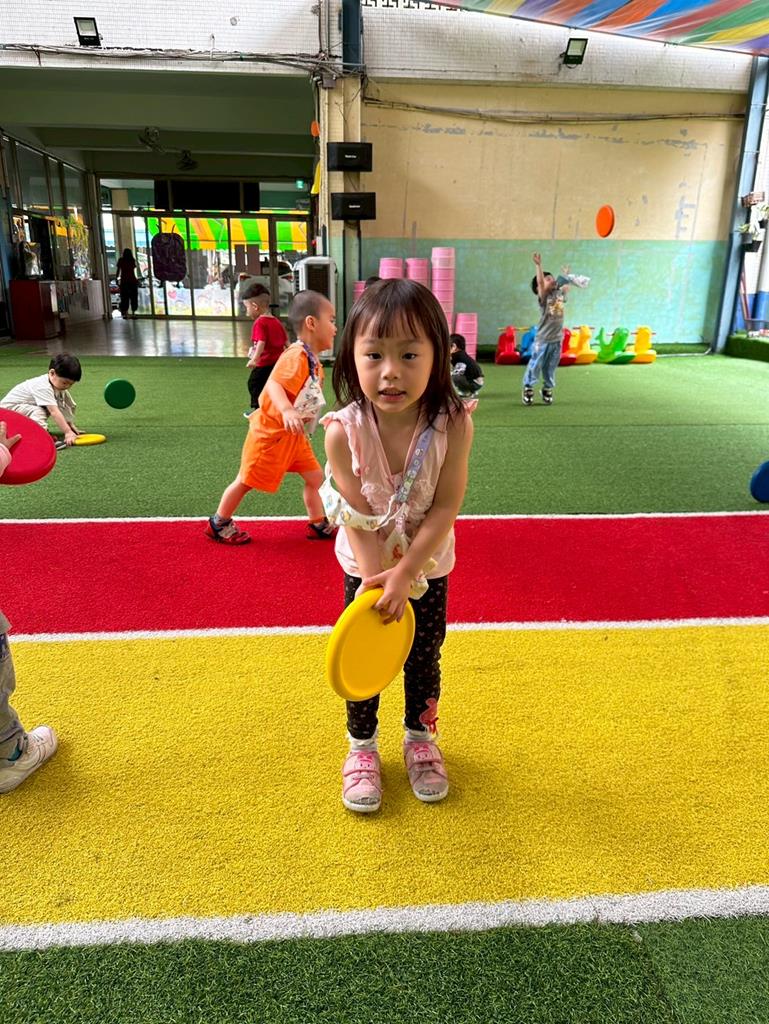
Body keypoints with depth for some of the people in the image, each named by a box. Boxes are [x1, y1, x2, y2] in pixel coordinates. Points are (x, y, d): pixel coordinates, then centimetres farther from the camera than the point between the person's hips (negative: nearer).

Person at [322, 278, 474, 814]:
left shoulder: (453, 425, -25)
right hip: (365, 568, 0)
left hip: (427, 566, 1)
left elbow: (445, 509, -24)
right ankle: (362, 747, 38)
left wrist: (404, 574, -28)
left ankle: (421, 738, 44)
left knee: (424, 659, 17)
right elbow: (357, 515, -21)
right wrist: (376, 578, -26)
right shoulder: (343, 431, -25)